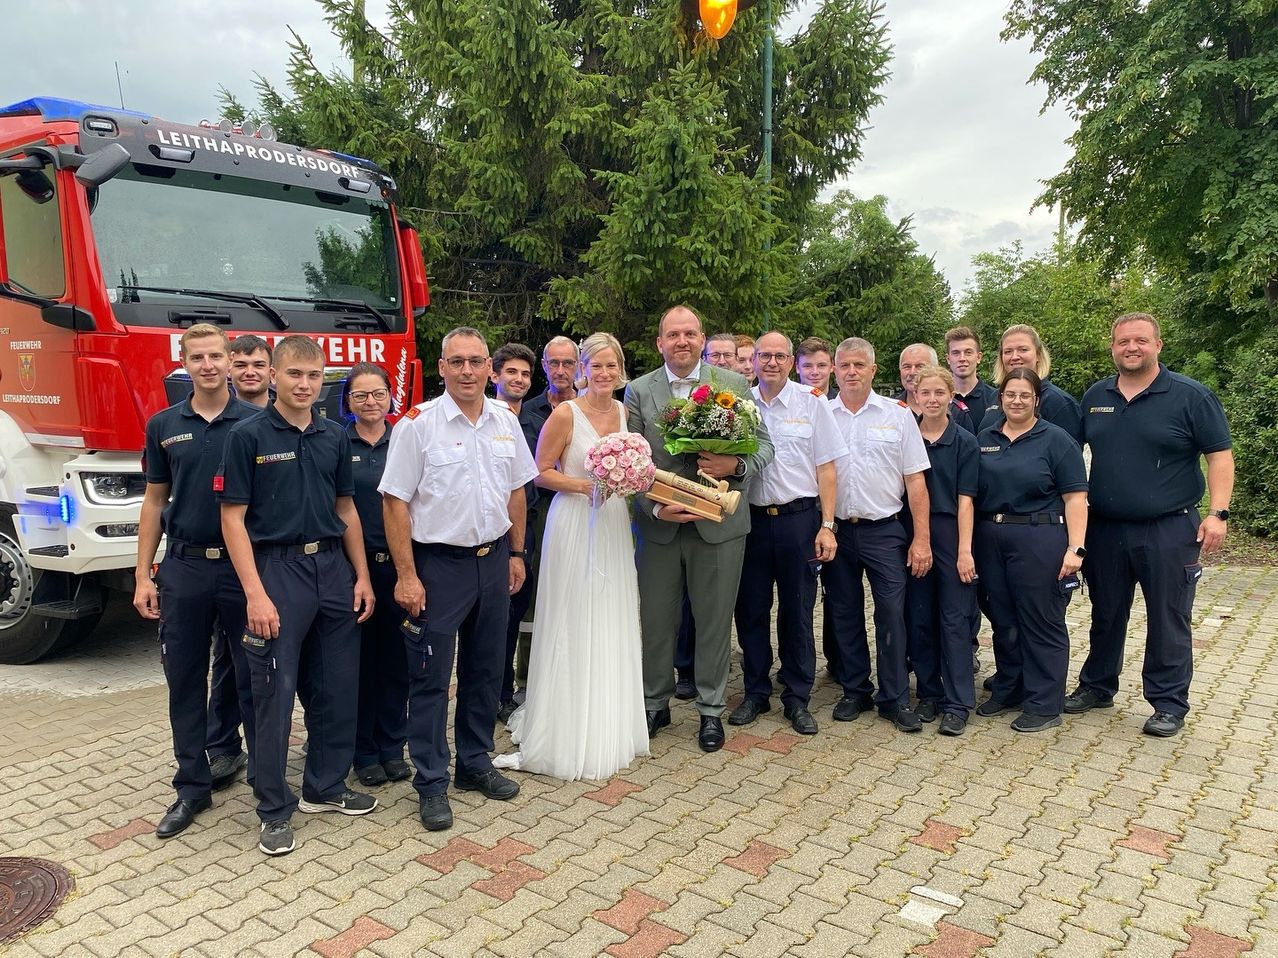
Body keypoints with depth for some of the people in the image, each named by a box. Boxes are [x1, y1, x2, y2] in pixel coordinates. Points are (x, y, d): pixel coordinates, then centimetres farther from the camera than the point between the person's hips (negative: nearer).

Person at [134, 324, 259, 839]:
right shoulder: (164, 426, 6)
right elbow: (154, 501, 9)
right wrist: (142, 575, 4)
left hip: (243, 565, -2)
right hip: (183, 566, 3)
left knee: (251, 678, 6)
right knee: (185, 681, 10)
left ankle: (264, 774, 21)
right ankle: (193, 785, 23)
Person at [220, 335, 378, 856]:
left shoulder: (335, 436, 8)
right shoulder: (248, 436, -6)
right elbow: (233, 518, -8)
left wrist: (362, 575, 8)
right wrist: (255, 594, -15)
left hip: (333, 567, 5)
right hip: (277, 569, -5)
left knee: (337, 687, 12)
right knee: (275, 692, 2)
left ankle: (326, 786, 29)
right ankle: (275, 808, 17)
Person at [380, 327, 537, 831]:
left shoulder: (506, 421, 5)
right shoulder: (418, 424, -11)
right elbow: (395, 502, -11)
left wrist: (516, 553, 12)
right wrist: (406, 575, -14)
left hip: (494, 560, 5)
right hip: (438, 564, -5)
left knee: (485, 671, 16)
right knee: (431, 677, 3)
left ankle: (476, 764, 32)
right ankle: (432, 785, 17)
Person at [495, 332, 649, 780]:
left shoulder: (626, 412, 7)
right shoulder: (565, 414, -9)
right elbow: (542, 473, -7)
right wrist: (586, 485, -19)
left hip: (615, 524, 6)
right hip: (575, 524, -5)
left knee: (612, 625, 12)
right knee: (573, 626, -1)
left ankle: (609, 726, 27)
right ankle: (569, 731, 12)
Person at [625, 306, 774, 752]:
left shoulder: (735, 386, 3)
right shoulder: (638, 391, 2)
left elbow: (762, 445, 5)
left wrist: (737, 465, -16)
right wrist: (655, 506, -15)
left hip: (718, 525, 0)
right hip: (658, 525, 0)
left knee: (714, 621, 9)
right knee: (656, 620, 12)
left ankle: (711, 709, 26)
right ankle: (655, 703, 31)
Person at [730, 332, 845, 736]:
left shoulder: (812, 402, 0)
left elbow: (826, 469, -2)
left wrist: (827, 525, -7)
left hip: (799, 518, -2)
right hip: (752, 518, 2)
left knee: (797, 612, 7)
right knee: (751, 609, 9)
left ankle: (797, 699, 21)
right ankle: (755, 692, 25)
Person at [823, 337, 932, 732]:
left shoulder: (898, 415, 1)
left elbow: (915, 480, 0)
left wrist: (922, 538, -5)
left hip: (884, 531, -2)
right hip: (836, 531, 2)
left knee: (892, 613, -3)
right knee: (844, 614, 10)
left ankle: (894, 698, 11)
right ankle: (855, 691, 25)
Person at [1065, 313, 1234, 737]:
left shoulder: (1191, 396, -6)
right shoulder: (1094, 397, 7)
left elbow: (1220, 455, -6)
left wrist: (1217, 513, -16)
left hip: (1168, 530, -4)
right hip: (1104, 529, 4)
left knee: (1168, 622, 5)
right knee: (1105, 615, 16)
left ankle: (1169, 704, 17)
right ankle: (1096, 686, 30)